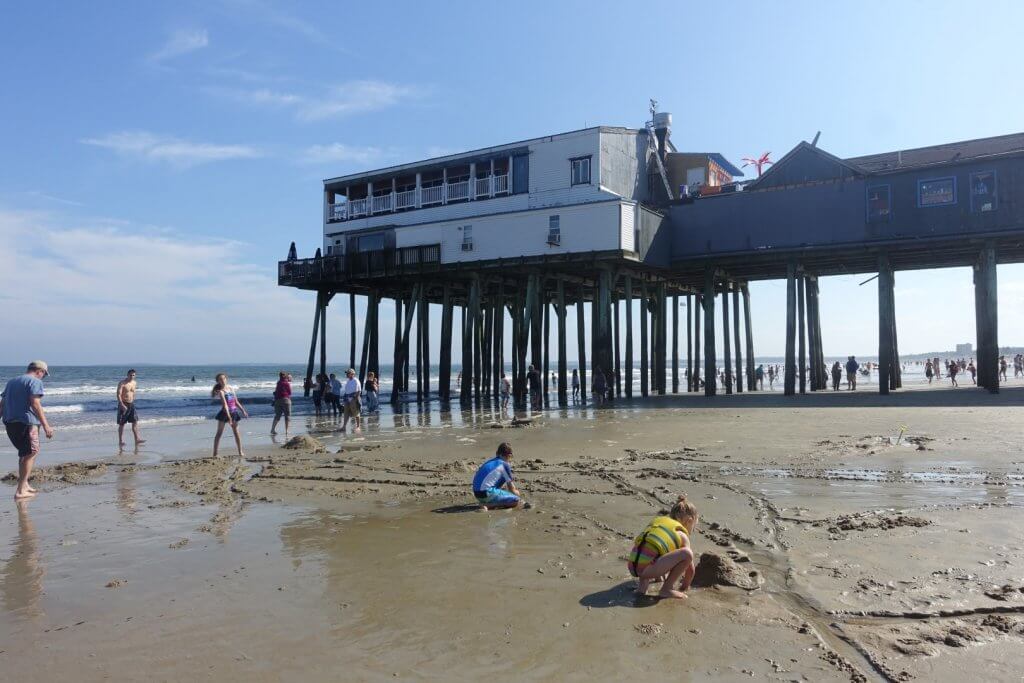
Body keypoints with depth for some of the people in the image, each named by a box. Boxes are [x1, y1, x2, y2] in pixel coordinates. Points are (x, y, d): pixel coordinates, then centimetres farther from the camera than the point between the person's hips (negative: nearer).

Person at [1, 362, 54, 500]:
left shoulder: (12, 382, 20)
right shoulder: (35, 381, -5)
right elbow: (35, 404, -16)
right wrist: (46, 425, -19)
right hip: (26, 422, -8)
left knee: (24, 453, 22)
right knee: (31, 453, -2)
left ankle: (24, 485, 27)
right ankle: (20, 491, -7)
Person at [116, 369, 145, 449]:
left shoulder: (134, 383, 9)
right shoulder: (122, 383, -11)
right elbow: (118, 394, -17)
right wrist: (122, 405, -25)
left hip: (131, 405, 6)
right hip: (123, 405, -6)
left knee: (135, 422, 0)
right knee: (121, 424, 1)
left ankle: (137, 439, 0)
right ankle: (120, 441, 7)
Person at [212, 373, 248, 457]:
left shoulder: (230, 388, 9)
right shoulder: (221, 391, -9)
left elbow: (236, 402, 14)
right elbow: (225, 404, -20)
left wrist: (243, 411, 13)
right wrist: (228, 416, -29)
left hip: (234, 412, 5)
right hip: (225, 412, -5)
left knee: (236, 432, 7)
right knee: (219, 433, 1)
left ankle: (240, 452, 11)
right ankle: (215, 454, 5)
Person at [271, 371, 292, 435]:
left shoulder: (279, 383, 10)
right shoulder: (287, 383, -6)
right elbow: (290, 392, -2)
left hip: (277, 400, 5)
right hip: (285, 400, -5)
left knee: (277, 416, 14)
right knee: (287, 416, 2)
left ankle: (272, 429, 11)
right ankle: (286, 431, -3)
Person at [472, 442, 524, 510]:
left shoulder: (490, 462, 21)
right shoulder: (505, 465, 0)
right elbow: (511, 489, 7)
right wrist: (518, 494, 26)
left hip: (477, 493, 9)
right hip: (487, 493, -9)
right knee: (518, 501, -8)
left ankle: (486, 502, 7)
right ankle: (489, 505, -17)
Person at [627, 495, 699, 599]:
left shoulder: (657, 520, 27)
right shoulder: (682, 535, 9)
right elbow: (690, 569, 15)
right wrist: (684, 587, 33)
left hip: (632, 566, 7)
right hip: (647, 568, -7)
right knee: (687, 553, -6)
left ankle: (643, 582, 22)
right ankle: (666, 589, 3)